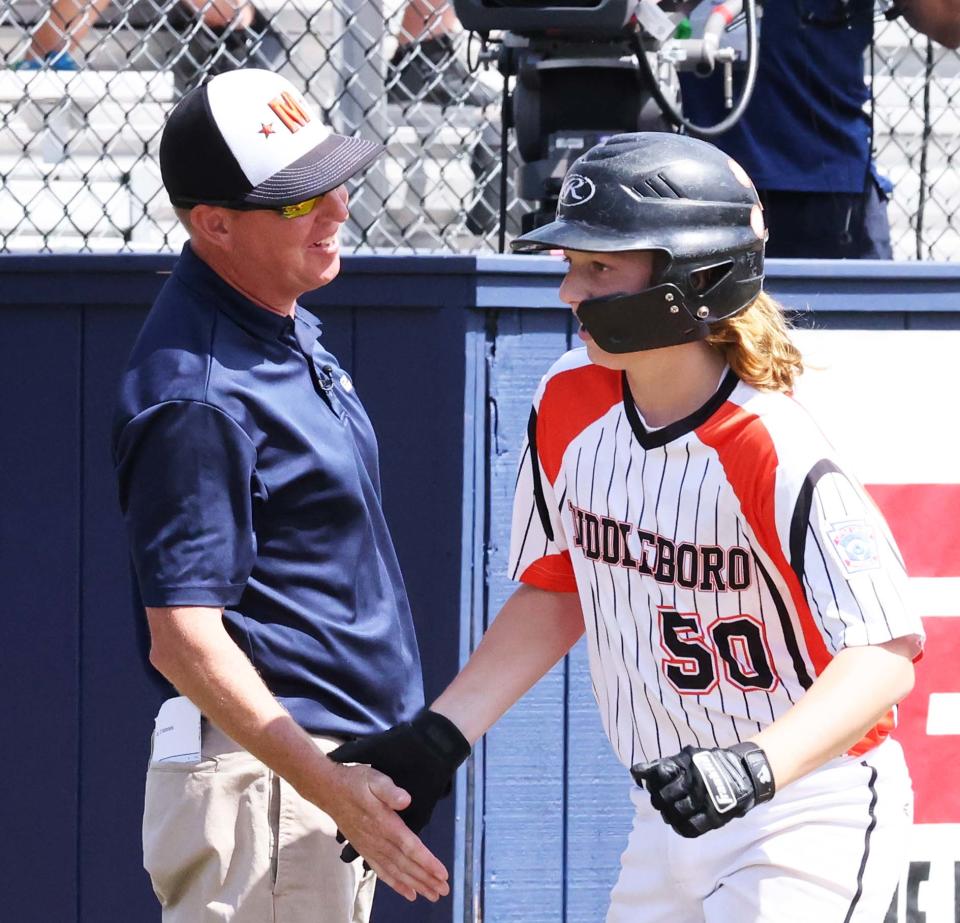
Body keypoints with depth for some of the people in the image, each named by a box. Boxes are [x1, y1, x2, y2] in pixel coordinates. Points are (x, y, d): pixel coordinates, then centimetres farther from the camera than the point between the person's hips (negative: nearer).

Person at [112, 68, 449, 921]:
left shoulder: (287, 326, 11)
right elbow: (183, 637, -24)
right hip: (256, 779, -10)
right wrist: (331, 789, -28)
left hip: (328, 768, 10)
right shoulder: (197, 393, -20)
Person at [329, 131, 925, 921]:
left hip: (813, 814, -7)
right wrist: (434, 737, 6)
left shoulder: (774, 455, -24)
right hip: (671, 821, 7)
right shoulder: (568, 406, -1)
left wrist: (757, 765, -43)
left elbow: (887, 656, -29)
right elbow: (555, 593, 13)